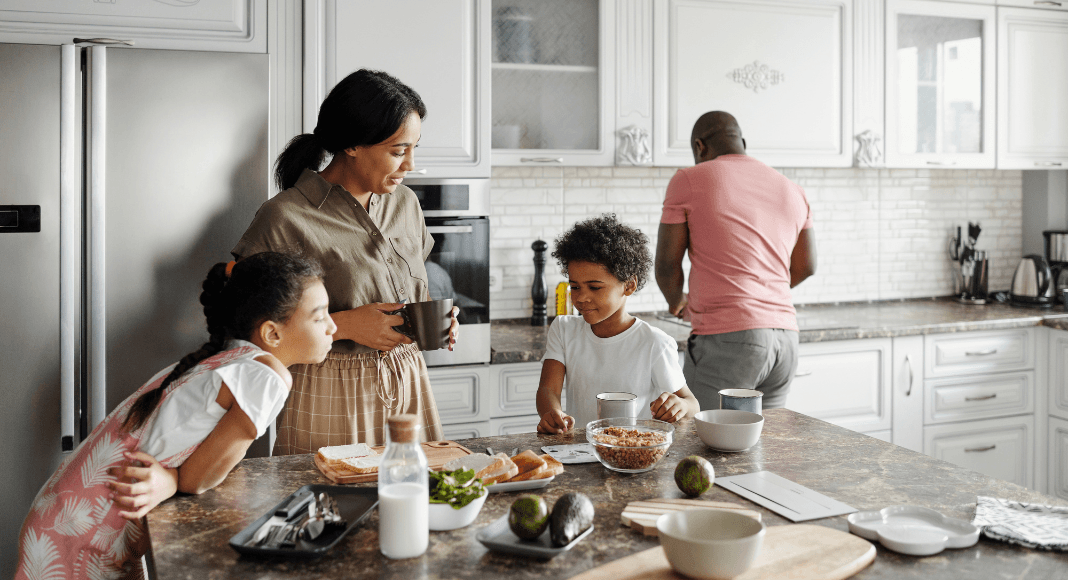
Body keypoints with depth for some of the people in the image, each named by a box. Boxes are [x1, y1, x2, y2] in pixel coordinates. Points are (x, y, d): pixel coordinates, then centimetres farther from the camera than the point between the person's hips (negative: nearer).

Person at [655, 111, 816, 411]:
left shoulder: (688, 180, 0)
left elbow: (667, 265, 2)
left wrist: (677, 302, 21)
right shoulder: (793, 191, 16)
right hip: (785, 337, 6)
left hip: (726, 339, -6)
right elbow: (805, 266, 23)